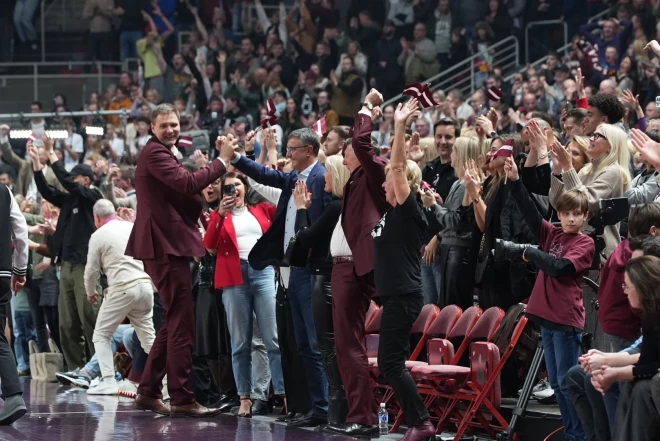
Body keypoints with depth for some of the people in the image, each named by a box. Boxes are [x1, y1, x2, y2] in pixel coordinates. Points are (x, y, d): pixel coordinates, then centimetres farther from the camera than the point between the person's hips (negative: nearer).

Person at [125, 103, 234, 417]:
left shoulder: (164, 153, 21)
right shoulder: (154, 153, -12)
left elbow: (183, 192, 18)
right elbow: (188, 183, -25)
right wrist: (222, 161, -19)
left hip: (168, 245, 11)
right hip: (165, 246, -11)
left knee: (173, 323, 16)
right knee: (181, 324, -10)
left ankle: (148, 392, 20)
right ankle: (182, 399, -9)